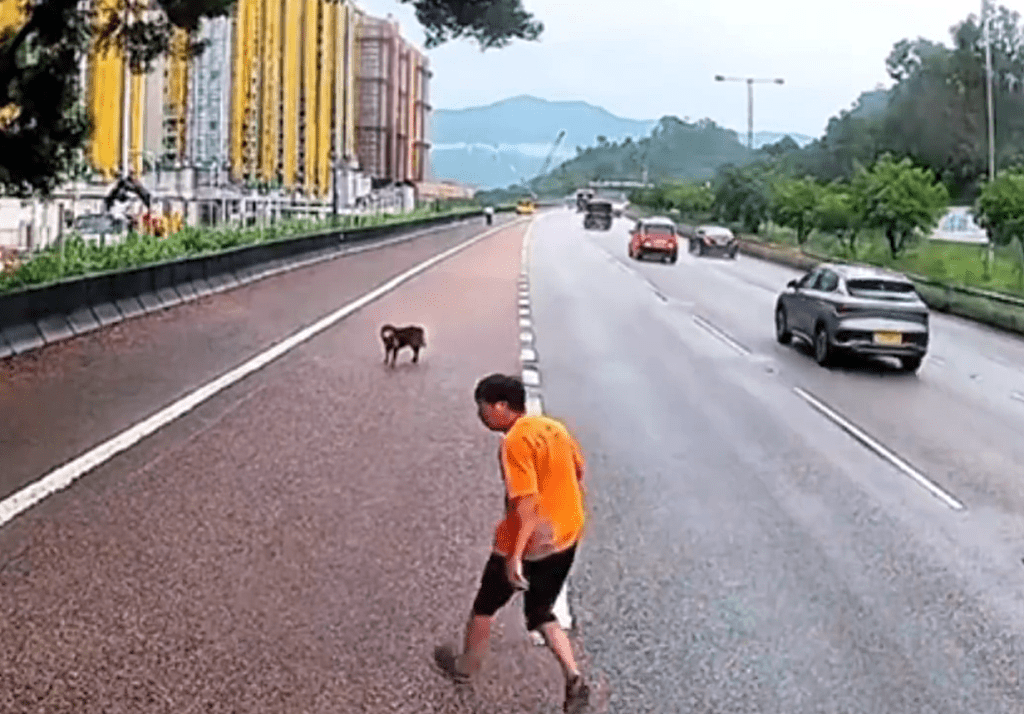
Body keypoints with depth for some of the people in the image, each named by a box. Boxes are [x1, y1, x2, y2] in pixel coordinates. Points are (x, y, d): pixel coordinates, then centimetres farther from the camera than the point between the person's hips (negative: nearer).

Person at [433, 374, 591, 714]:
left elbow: (527, 503, -27)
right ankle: (574, 679, 4)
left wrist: (515, 556, -25)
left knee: (485, 605, 18)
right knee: (541, 612, 21)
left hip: (528, 543, -7)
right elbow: (578, 477, 12)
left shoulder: (515, 443, -21)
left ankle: (466, 665, 39)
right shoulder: (555, 427, 3)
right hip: (566, 537, 7)